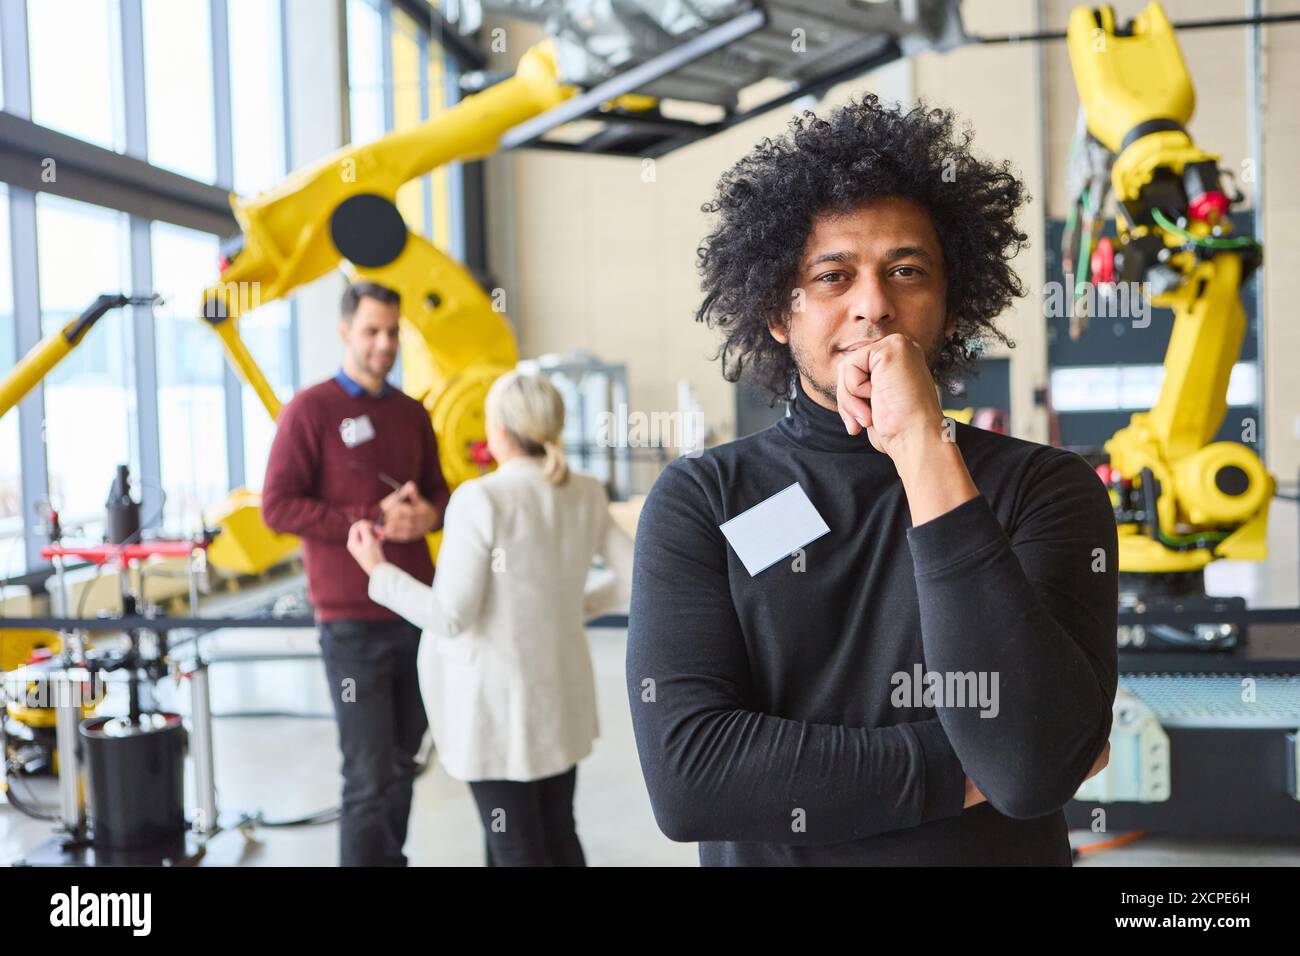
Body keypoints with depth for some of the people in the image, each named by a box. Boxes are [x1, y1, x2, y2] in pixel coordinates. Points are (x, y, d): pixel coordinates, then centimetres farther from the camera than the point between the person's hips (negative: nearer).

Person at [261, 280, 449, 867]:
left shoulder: (412, 413, 12)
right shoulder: (310, 410, -5)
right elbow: (277, 507, -10)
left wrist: (430, 514, -5)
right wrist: (374, 521, -17)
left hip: (417, 614, 5)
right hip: (354, 622, -5)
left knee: (402, 763, 12)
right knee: (369, 776, -3)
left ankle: (392, 857, 26)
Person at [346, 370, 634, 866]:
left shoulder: (480, 500, -19)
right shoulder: (587, 495, -1)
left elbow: (451, 617, -19)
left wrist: (378, 570, -7)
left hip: (498, 702, -6)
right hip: (561, 694, 6)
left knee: (519, 851, 6)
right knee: (558, 837, 18)